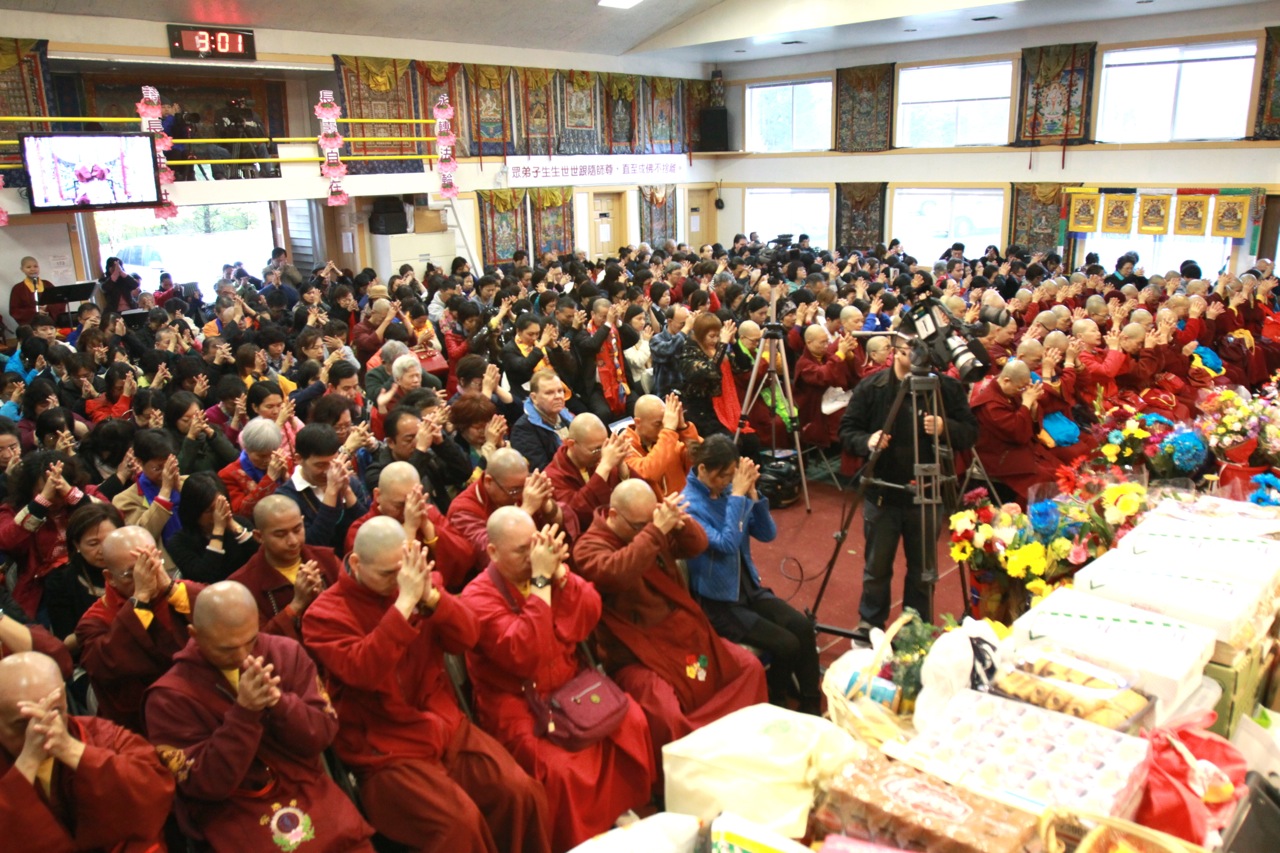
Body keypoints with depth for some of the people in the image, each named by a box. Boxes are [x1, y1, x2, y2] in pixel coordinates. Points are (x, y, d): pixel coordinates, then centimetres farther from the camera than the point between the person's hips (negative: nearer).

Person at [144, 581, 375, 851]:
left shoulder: (286, 653, 1)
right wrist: (244, 712, -24)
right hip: (232, 813, -3)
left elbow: (322, 735, -3)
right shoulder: (170, 696, -7)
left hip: (308, 791, 3)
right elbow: (205, 785, -12)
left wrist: (278, 702, -21)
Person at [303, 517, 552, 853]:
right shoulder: (325, 615, -8)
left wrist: (429, 596, -20)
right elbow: (364, 672, -24)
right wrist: (404, 603, -29)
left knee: (522, 792, -15)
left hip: (447, 728, 5)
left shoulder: (417, 585, 5)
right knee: (460, 821, -25)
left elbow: (467, 637, -4)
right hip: (386, 751, -4)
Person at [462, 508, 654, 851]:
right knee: (560, 767, -27)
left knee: (632, 721, -13)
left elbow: (589, 618, -7)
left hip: (570, 687, 6)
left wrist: (559, 572, -20)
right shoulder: (478, 597, -14)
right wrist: (540, 581, -28)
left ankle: (626, 811, 7)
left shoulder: (549, 569, 2)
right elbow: (526, 655, -27)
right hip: (517, 704, -5)